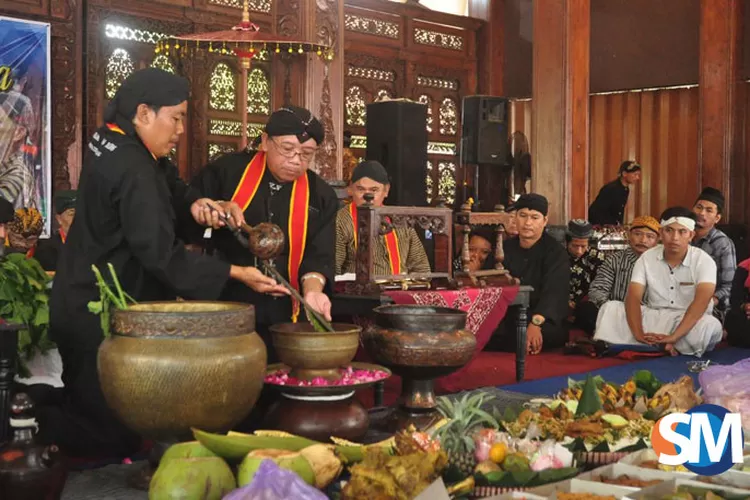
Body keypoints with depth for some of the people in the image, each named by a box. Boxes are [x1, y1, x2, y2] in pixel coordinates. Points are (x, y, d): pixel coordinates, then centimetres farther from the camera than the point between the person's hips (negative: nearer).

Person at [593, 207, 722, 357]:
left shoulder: (704, 261, -10)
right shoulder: (647, 258, -1)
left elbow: (701, 302, -26)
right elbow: (633, 298, -10)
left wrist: (673, 336, -39)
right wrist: (639, 334, -29)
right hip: (652, 318, 3)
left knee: (711, 326, -37)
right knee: (610, 308, -17)